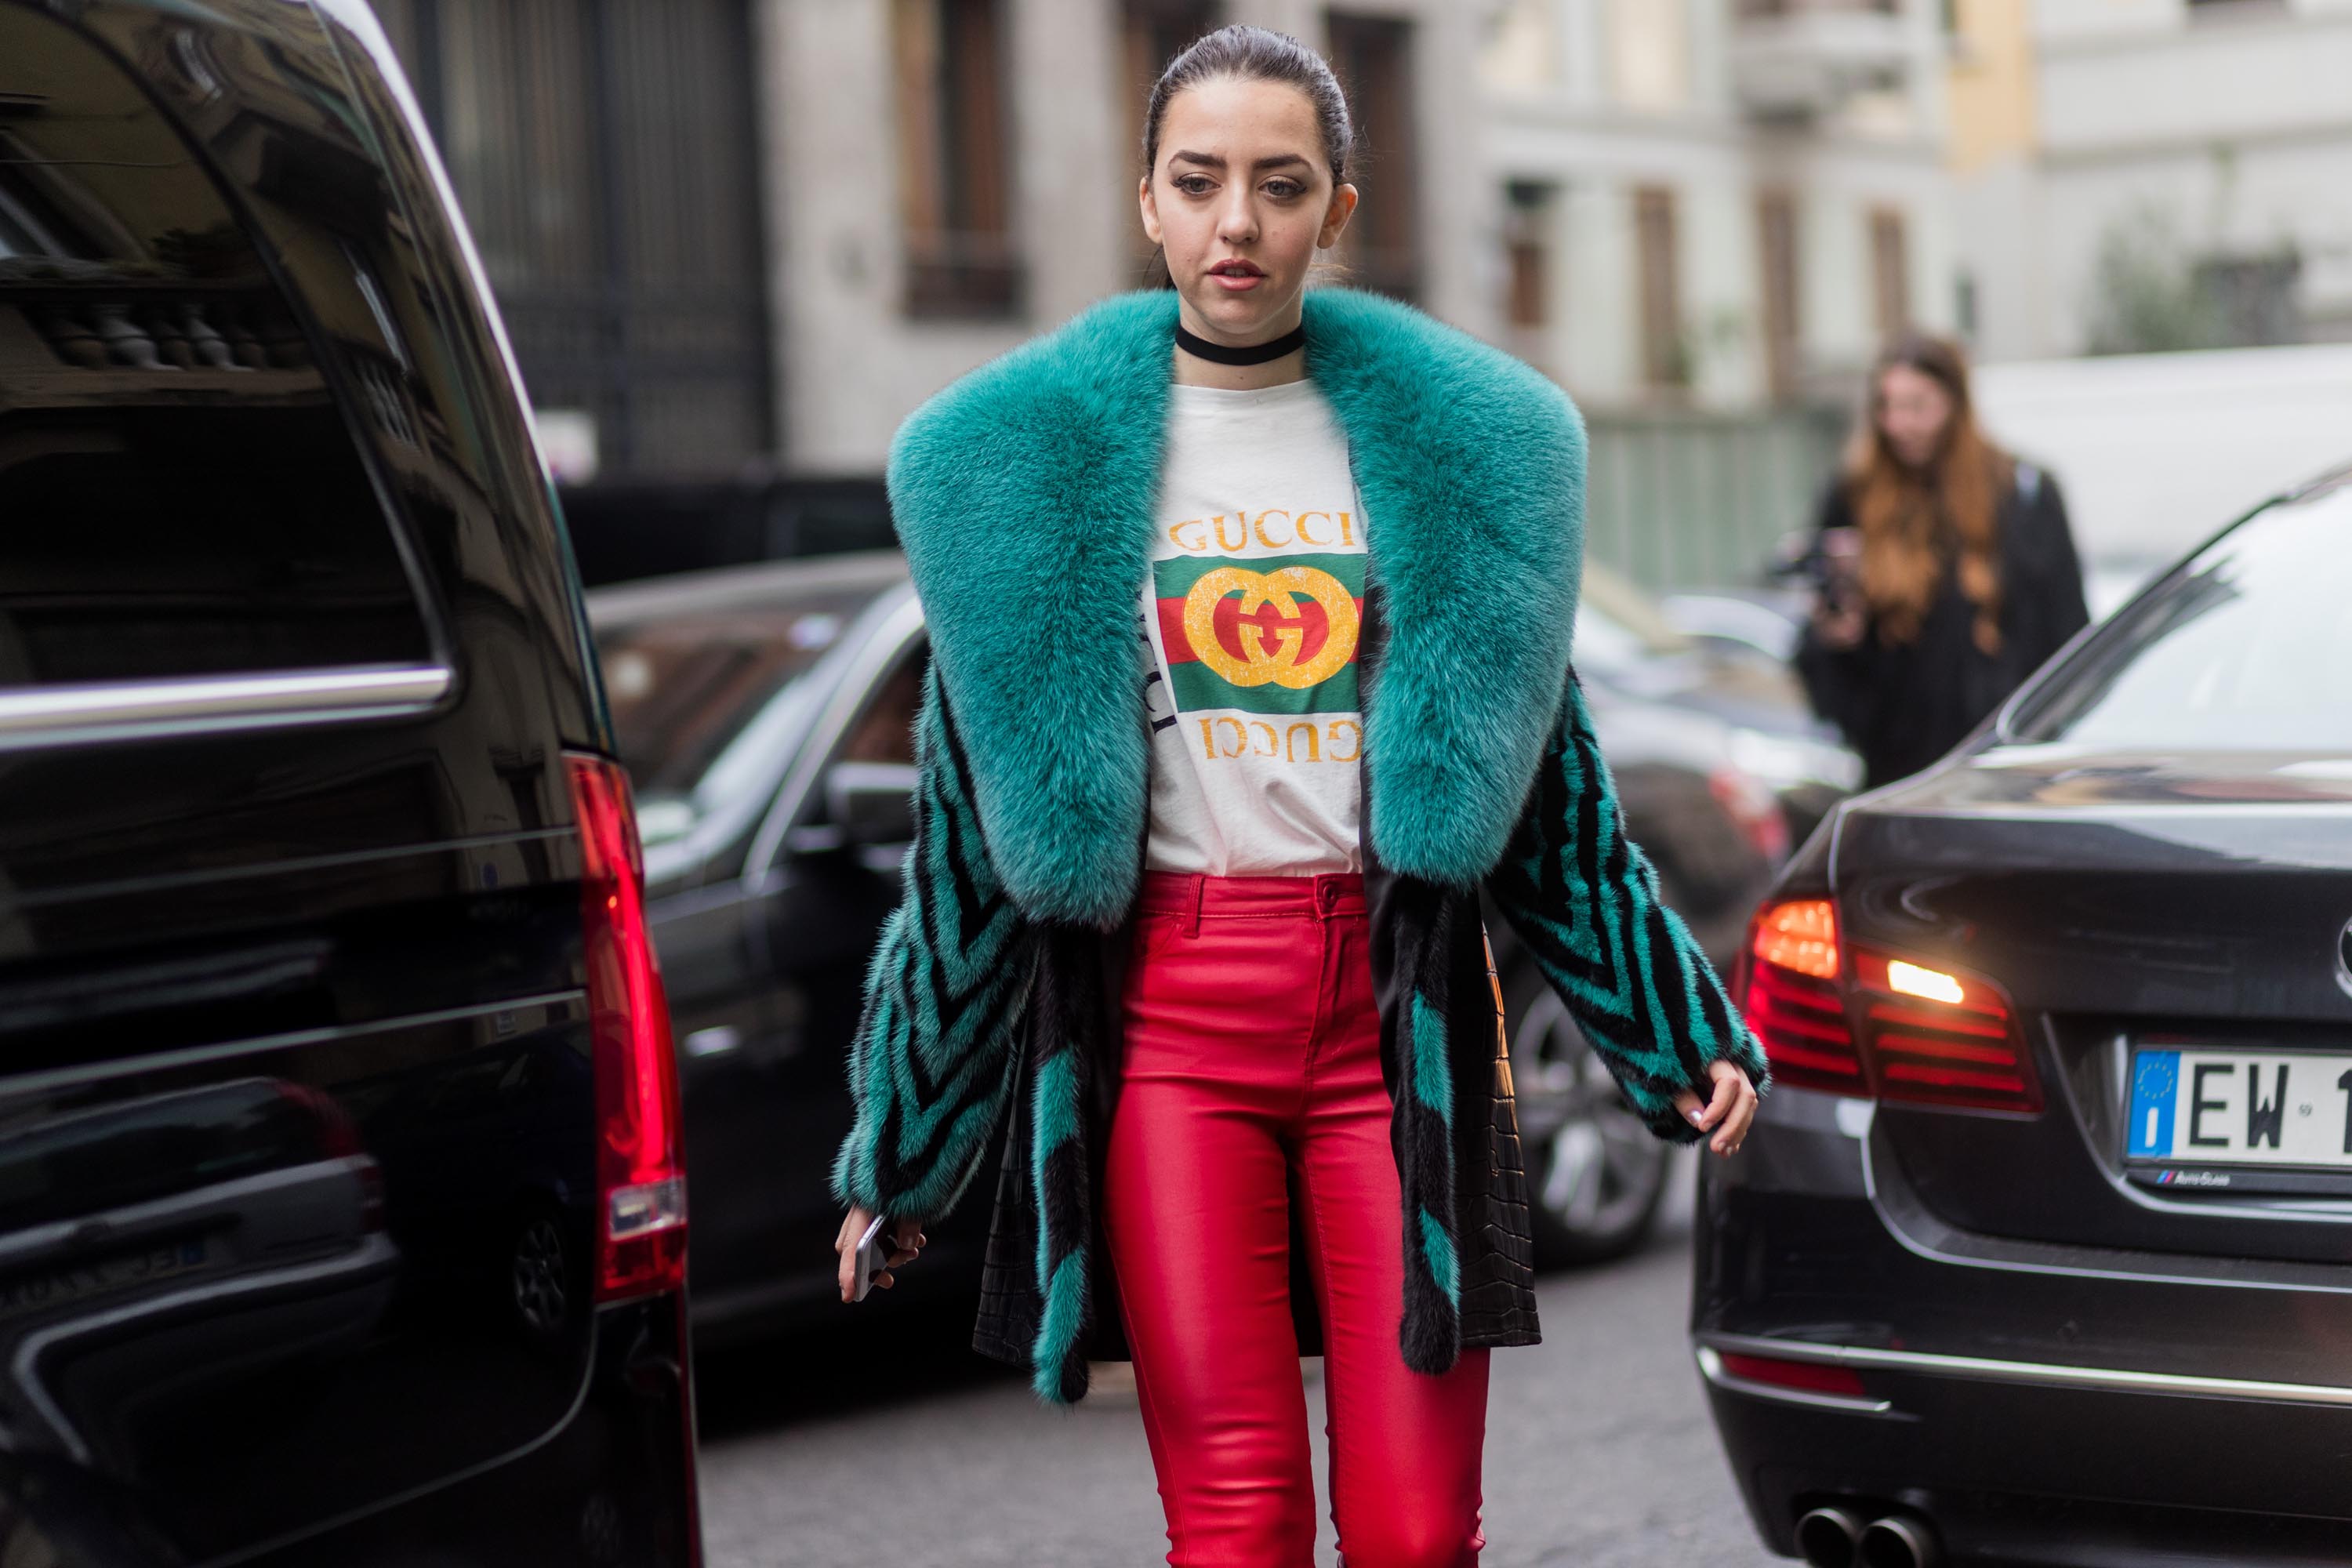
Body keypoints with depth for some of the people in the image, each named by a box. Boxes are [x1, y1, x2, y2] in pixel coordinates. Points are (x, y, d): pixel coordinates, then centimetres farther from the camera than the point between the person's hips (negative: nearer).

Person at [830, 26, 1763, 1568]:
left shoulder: (1454, 439, 8)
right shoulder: (1037, 454, 6)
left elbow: (1546, 768, 14)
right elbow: (975, 818, 9)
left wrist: (1678, 1032, 11)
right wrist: (902, 1148, 9)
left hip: (1396, 1004, 1)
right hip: (1162, 1012, 0)